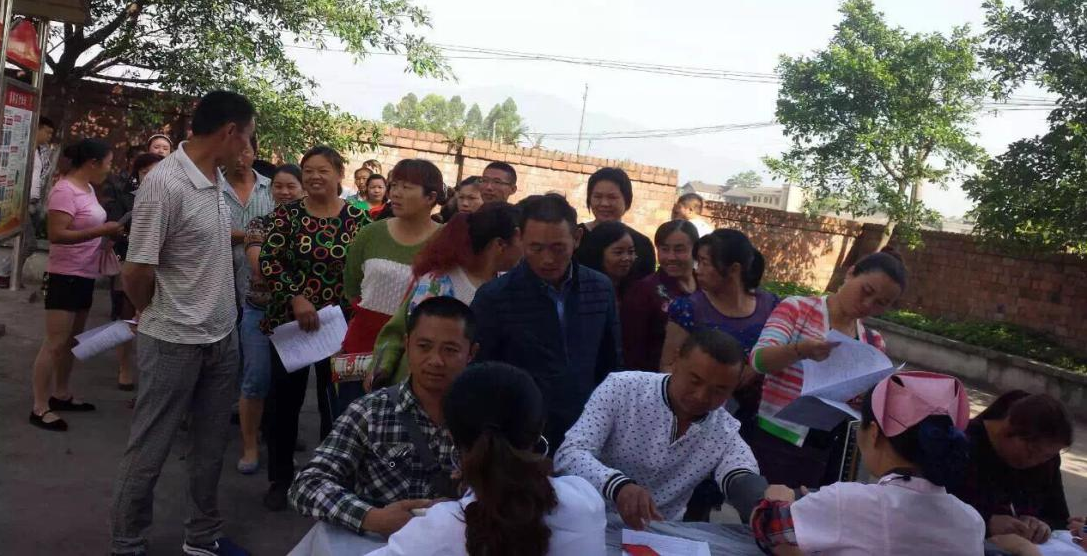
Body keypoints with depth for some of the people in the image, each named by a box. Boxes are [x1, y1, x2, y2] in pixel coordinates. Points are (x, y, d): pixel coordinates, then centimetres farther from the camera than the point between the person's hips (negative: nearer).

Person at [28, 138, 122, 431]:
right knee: (55, 344, -5)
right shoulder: (65, 190, -18)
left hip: (85, 276, 9)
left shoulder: (88, 188, 8)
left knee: (72, 341, 17)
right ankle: (40, 408, 2)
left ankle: (61, 395, 29)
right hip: (65, 277, -9)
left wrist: (109, 230, 1)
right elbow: (56, 234, -25)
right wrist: (102, 231, -25)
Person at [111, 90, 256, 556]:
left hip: (222, 336, 8)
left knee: (210, 446, 18)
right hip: (175, 342, -7)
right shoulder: (165, 183, -21)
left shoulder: (217, 179, 4)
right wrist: (161, 318, -2)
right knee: (149, 452, 9)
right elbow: (136, 274, -17)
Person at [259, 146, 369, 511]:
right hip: (288, 320, 0)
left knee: (335, 403, 7)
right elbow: (268, 262, -9)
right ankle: (280, 479, 27)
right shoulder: (286, 214, -1)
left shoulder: (357, 218, -1)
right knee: (285, 400, 10)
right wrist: (296, 297, -22)